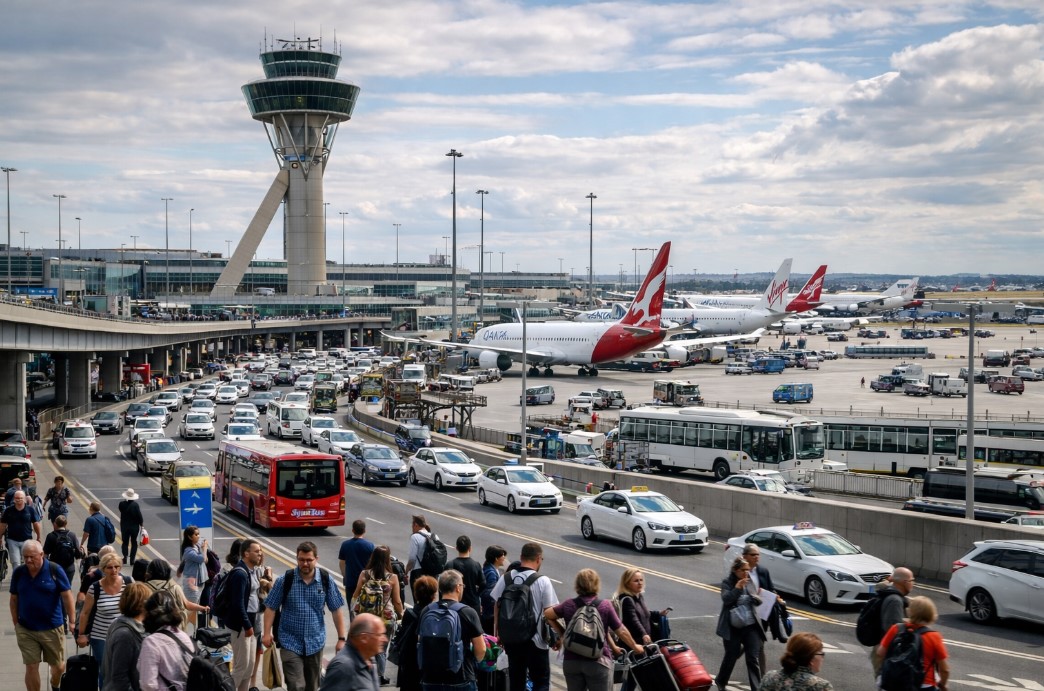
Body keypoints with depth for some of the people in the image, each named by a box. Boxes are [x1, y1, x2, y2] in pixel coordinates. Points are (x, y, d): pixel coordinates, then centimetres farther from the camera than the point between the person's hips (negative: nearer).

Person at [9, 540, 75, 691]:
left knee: (58, 666, 12)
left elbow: (67, 596, -8)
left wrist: (72, 621, -9)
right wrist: (15, 623, 6)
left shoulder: (54, 570, -11)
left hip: (52, 628, -1)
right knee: (31, 667, 2)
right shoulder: (18, 572, -2)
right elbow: (14, 599, 7)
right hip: (26, 630, 1)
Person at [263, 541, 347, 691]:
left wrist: (341, 638, 2)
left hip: (315, 642, 3)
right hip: (291, 642, -3)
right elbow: (271, 607, -2)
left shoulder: (325, 580, -2)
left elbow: (335, 610, 3)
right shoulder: (285, 580, -8)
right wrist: (267, 633, -9)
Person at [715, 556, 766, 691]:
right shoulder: (727, 582, -5)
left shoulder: (750, 581, 6)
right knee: (731, 656, 10)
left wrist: (758, 598, -12)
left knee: (753, 659, -2)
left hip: (751, 626, 3)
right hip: (733, 627, -3)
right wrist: (737, 588, -27)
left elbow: (756, 601, 10)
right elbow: (726, 599, -18)